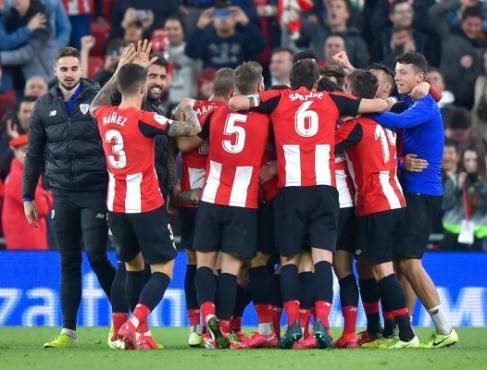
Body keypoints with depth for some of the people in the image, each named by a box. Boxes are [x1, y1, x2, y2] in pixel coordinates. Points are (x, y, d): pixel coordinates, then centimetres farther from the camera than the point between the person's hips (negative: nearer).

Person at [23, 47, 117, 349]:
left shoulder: (99, 99, -2)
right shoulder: (44, 106, 9)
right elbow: (34, 154, 14)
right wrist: (28, 196, 12)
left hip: (95, 190, -3)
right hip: (63, 193, 4)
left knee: (97, 256, -9)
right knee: (69, 263, 5)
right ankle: (68, 332, 9)